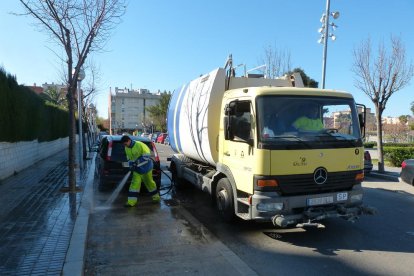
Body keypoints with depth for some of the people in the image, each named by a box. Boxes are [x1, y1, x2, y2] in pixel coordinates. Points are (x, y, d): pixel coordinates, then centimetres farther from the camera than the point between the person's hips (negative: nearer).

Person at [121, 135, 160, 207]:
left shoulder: (140, 145, -21)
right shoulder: (126, 148, 1)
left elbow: (147, 156, -20)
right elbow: (129, 158, 12)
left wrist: (137, 163, -21)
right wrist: (131, 165, -6)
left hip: (145, 168, -5)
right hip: (137, 169, 5)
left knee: (149, 182, 9)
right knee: (134, 183, -4)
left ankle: (156, 197, 30)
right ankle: (131, 202, -1)